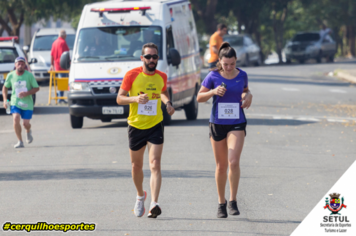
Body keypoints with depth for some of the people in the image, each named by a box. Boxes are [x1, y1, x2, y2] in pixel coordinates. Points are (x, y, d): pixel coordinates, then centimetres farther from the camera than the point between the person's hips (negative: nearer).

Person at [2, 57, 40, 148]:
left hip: (27, 104, -1)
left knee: (26, 124, -1)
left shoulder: (29, 75, -7)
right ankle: (20, 141, -9)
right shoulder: (11, 75, -1)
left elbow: (36, 88, -2)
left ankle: (29, 132, 39)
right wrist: (5, 99, 4)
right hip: (15, 102, 1)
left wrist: (26, 93, -18)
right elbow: (5, 87, 14)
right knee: (16, 119, -21)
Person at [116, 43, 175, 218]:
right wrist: (135, 98, -26)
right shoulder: (132, 75, -8)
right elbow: (119, 98, -8)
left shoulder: (162, 77, 1)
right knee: (137, 166, 13)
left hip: (155, 126, 0)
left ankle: (154, 204, -22)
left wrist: (167, 102, 1)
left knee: (155, 165, -14)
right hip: (136, 126, 0)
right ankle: (140, 195, 40)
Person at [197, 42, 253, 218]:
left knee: (234, 162, -17)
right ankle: (221, 203, 23)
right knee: (221, 166, 8)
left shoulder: (242, 75, 0)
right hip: (217, 124, 0)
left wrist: (248, 95, -3)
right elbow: (199, 98, 2)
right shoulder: (213, 76, -6)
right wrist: (213, 92, -17)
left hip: (237, 124, 0)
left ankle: (232, 201, -5)